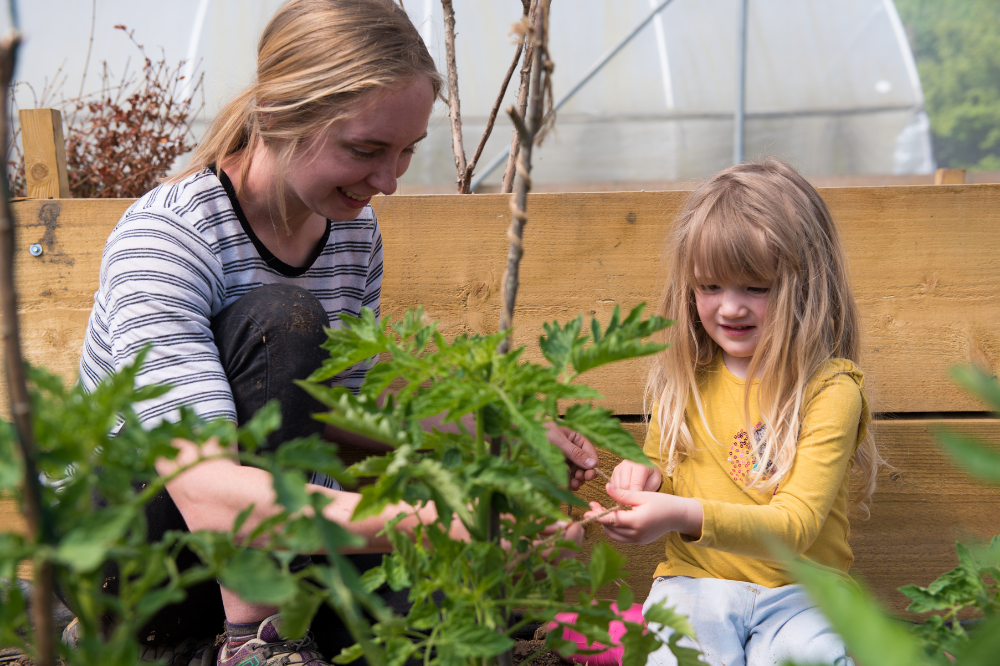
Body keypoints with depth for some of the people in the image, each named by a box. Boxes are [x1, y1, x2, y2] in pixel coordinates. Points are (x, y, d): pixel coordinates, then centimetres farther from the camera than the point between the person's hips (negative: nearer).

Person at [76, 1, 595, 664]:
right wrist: (433, 520, -47)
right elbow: (208, 495, -37)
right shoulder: (165, 237, -25)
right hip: (124, 552, -6)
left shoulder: (357, 230, -1)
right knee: (282, 317, -28)